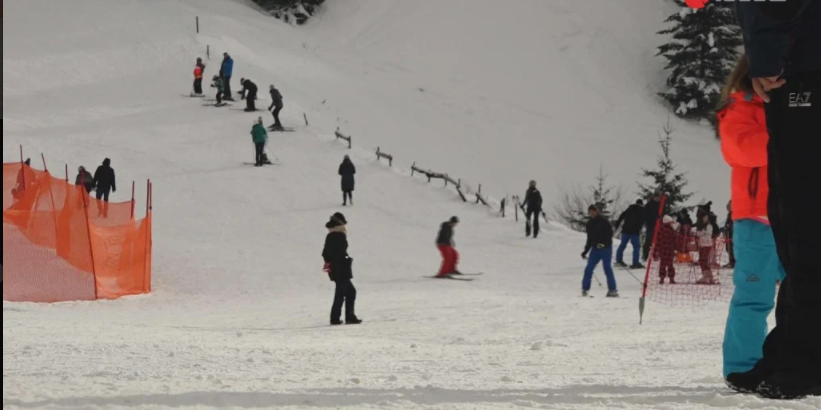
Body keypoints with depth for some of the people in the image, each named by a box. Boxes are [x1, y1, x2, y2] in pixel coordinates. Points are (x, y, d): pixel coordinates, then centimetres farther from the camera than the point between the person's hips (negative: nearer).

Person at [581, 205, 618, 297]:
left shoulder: (603, 221, -5)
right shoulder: (590, 224, 14)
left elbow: (610, 233, -12)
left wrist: (603, 243, -23)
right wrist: (586, 251, 19)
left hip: (606, 248, -6)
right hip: (595, 248, 6)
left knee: (607, 268, -10)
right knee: (589, 269, 1)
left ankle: (613, 290, -7)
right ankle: (585, 289, 9)